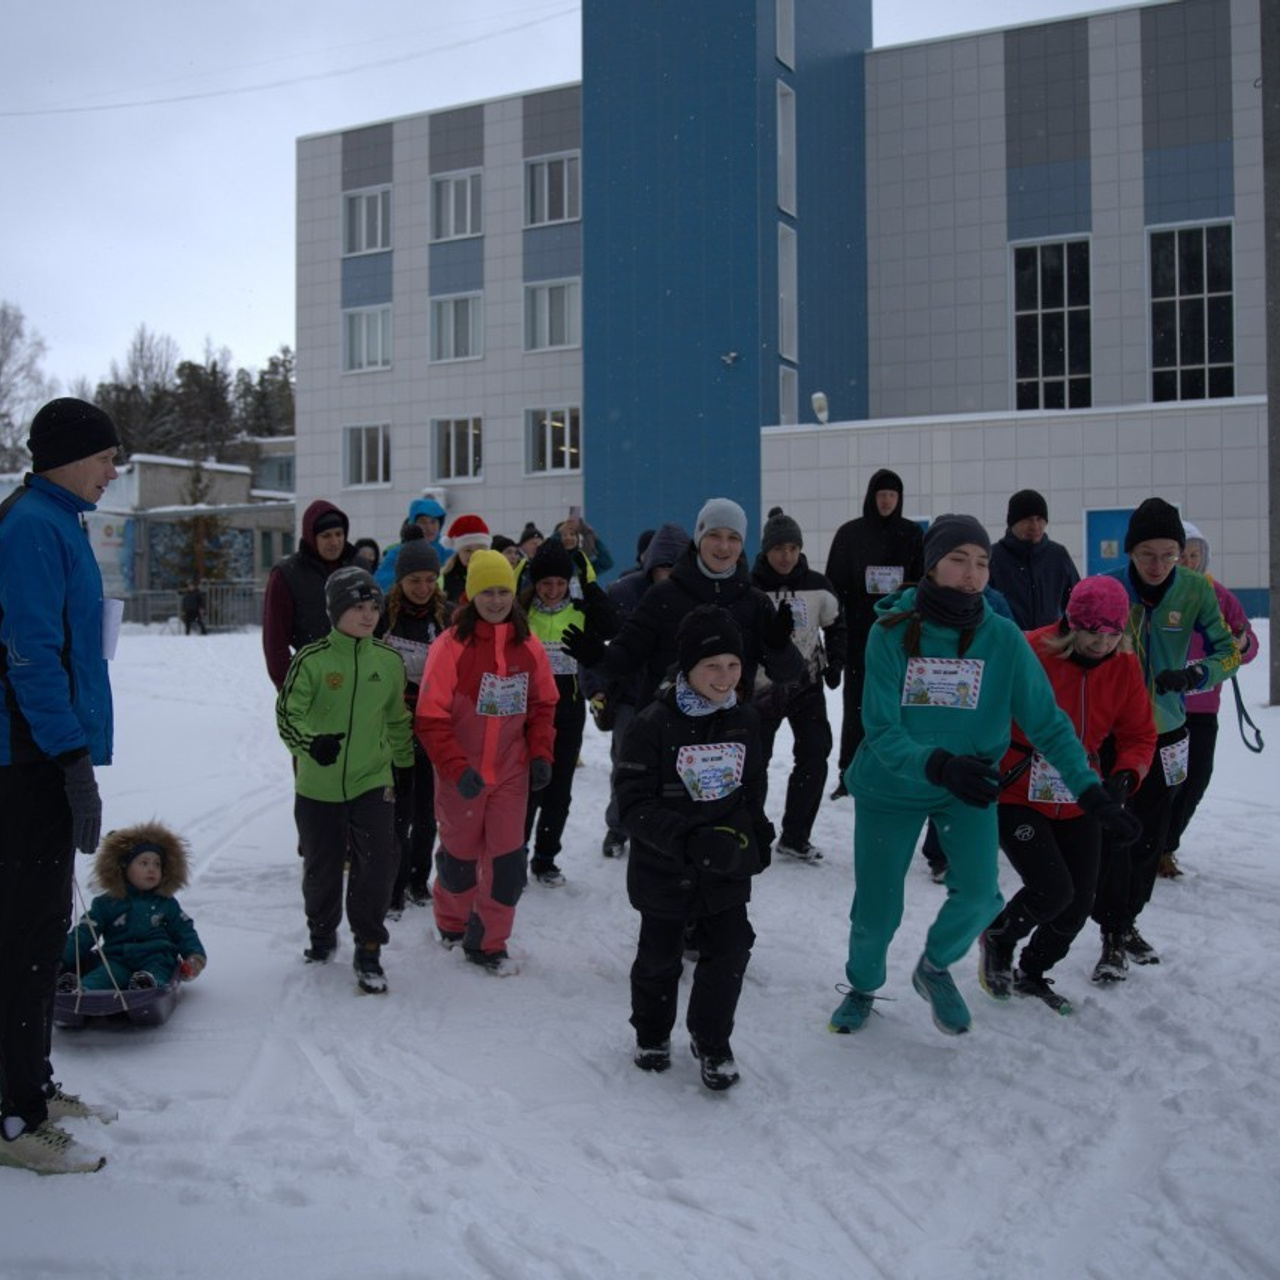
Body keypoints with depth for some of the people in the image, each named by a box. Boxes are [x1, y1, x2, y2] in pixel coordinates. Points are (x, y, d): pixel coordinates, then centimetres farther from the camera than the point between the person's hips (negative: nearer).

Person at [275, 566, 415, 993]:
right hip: (318, 785, -1)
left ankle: (368, 950, 4)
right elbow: (288, 713, -14)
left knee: (379, 860, -12)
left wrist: (406, 765, 22)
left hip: (373, 780, 1)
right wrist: (312, 741, -33)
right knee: (321, 866, 14)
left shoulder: (389, 661, 1)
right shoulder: (312, 659, -11)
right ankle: (322, 933, 40)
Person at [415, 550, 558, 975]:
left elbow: (542, 707, 12)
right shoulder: (450, 645, -13)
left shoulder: (529, 648, -1)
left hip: (511, 773, 3)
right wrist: (456, 767, -18)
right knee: (460, 855, 15)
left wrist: (541, 754, 1)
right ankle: (452, 923, 41)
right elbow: (431, 717, -13)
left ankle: (488, 942, 17)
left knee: (508, 861, 0)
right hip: (462, 776, -3)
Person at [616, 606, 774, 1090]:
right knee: (660, 957, 14)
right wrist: (688, 839, -30)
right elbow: (633, 801, -21)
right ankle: (652, 1033, 39)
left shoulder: (744, 722, -1)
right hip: (664, 869, -3)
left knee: (729, 951, 3)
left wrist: (757, 836, 15)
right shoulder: (655, 724, -18)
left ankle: (711, 1041, 26)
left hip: (727, 867, 3)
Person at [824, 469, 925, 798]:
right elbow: (835, 584, 3)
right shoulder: (849, 533, 3)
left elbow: (922, 582, 7)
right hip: (859, 633, -1)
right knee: (857, 703, 2)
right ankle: (849, 774, 8)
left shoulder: (912, 534, 5)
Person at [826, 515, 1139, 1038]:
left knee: (978, 894, -18)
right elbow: (881, 729, -22)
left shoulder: (1003, 637, -13)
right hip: (890, 787, -1)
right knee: (875, 912, 5)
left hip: (968, 787, 1)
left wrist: (1088, 788, -22)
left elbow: (1046, 719, -10)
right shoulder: (892, 632, -18)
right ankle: (863, 986, 39)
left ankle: (935, 966, 16)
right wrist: (937, 764, -39)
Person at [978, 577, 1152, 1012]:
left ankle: (1032, 974, 36)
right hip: (1017, 797, -6)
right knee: (1053, 890, -16)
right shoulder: (1031, 654, -20)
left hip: (1079, 802, 6)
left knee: (1078, 903, 7)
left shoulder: (1124, 667, -4)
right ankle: (998, 937, 18)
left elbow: (1139, 734, 4)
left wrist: (1125, 774, -15)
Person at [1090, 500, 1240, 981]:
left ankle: (1128, 922, 33)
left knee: (1150, 837, 14)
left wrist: (1194, 675, -24)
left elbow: (1229, 650, -4)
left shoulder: (1196, 590, -11)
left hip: (1166, 732, 3)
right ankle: (1113, 938, 6)